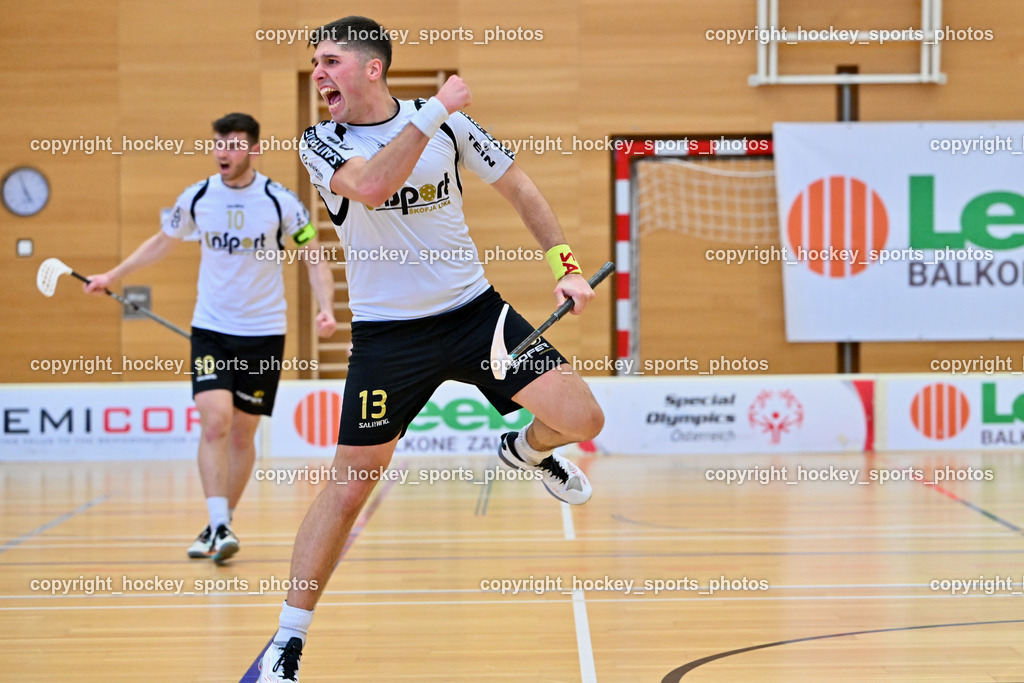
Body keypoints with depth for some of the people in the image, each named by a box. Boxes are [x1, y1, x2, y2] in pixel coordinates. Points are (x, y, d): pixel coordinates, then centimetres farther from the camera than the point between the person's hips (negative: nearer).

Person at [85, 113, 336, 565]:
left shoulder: (280, 201, -9)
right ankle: (219, 526, -19)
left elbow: (314, 257, -2)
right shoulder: (196, 198, -1)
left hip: (263, 333, -1)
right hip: (211, 328, 1)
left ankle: (221, 526, 19)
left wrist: (326, 308, -17)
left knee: (242, 433, 5)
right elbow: (162, 242, 17)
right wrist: (113, 276, 17)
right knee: (215, 422, -17)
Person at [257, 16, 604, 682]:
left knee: (581, 419, -10)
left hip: (474, 309, 2)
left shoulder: (449, 123, -1)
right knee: (350, 485, -5)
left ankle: (529, 450, 29)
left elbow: (517, 185, 10)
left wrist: (566, 264, 2)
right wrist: (433, 112, -28)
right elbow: (371, 186, -28)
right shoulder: (321, 144, -6)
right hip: (387, 333, -2)